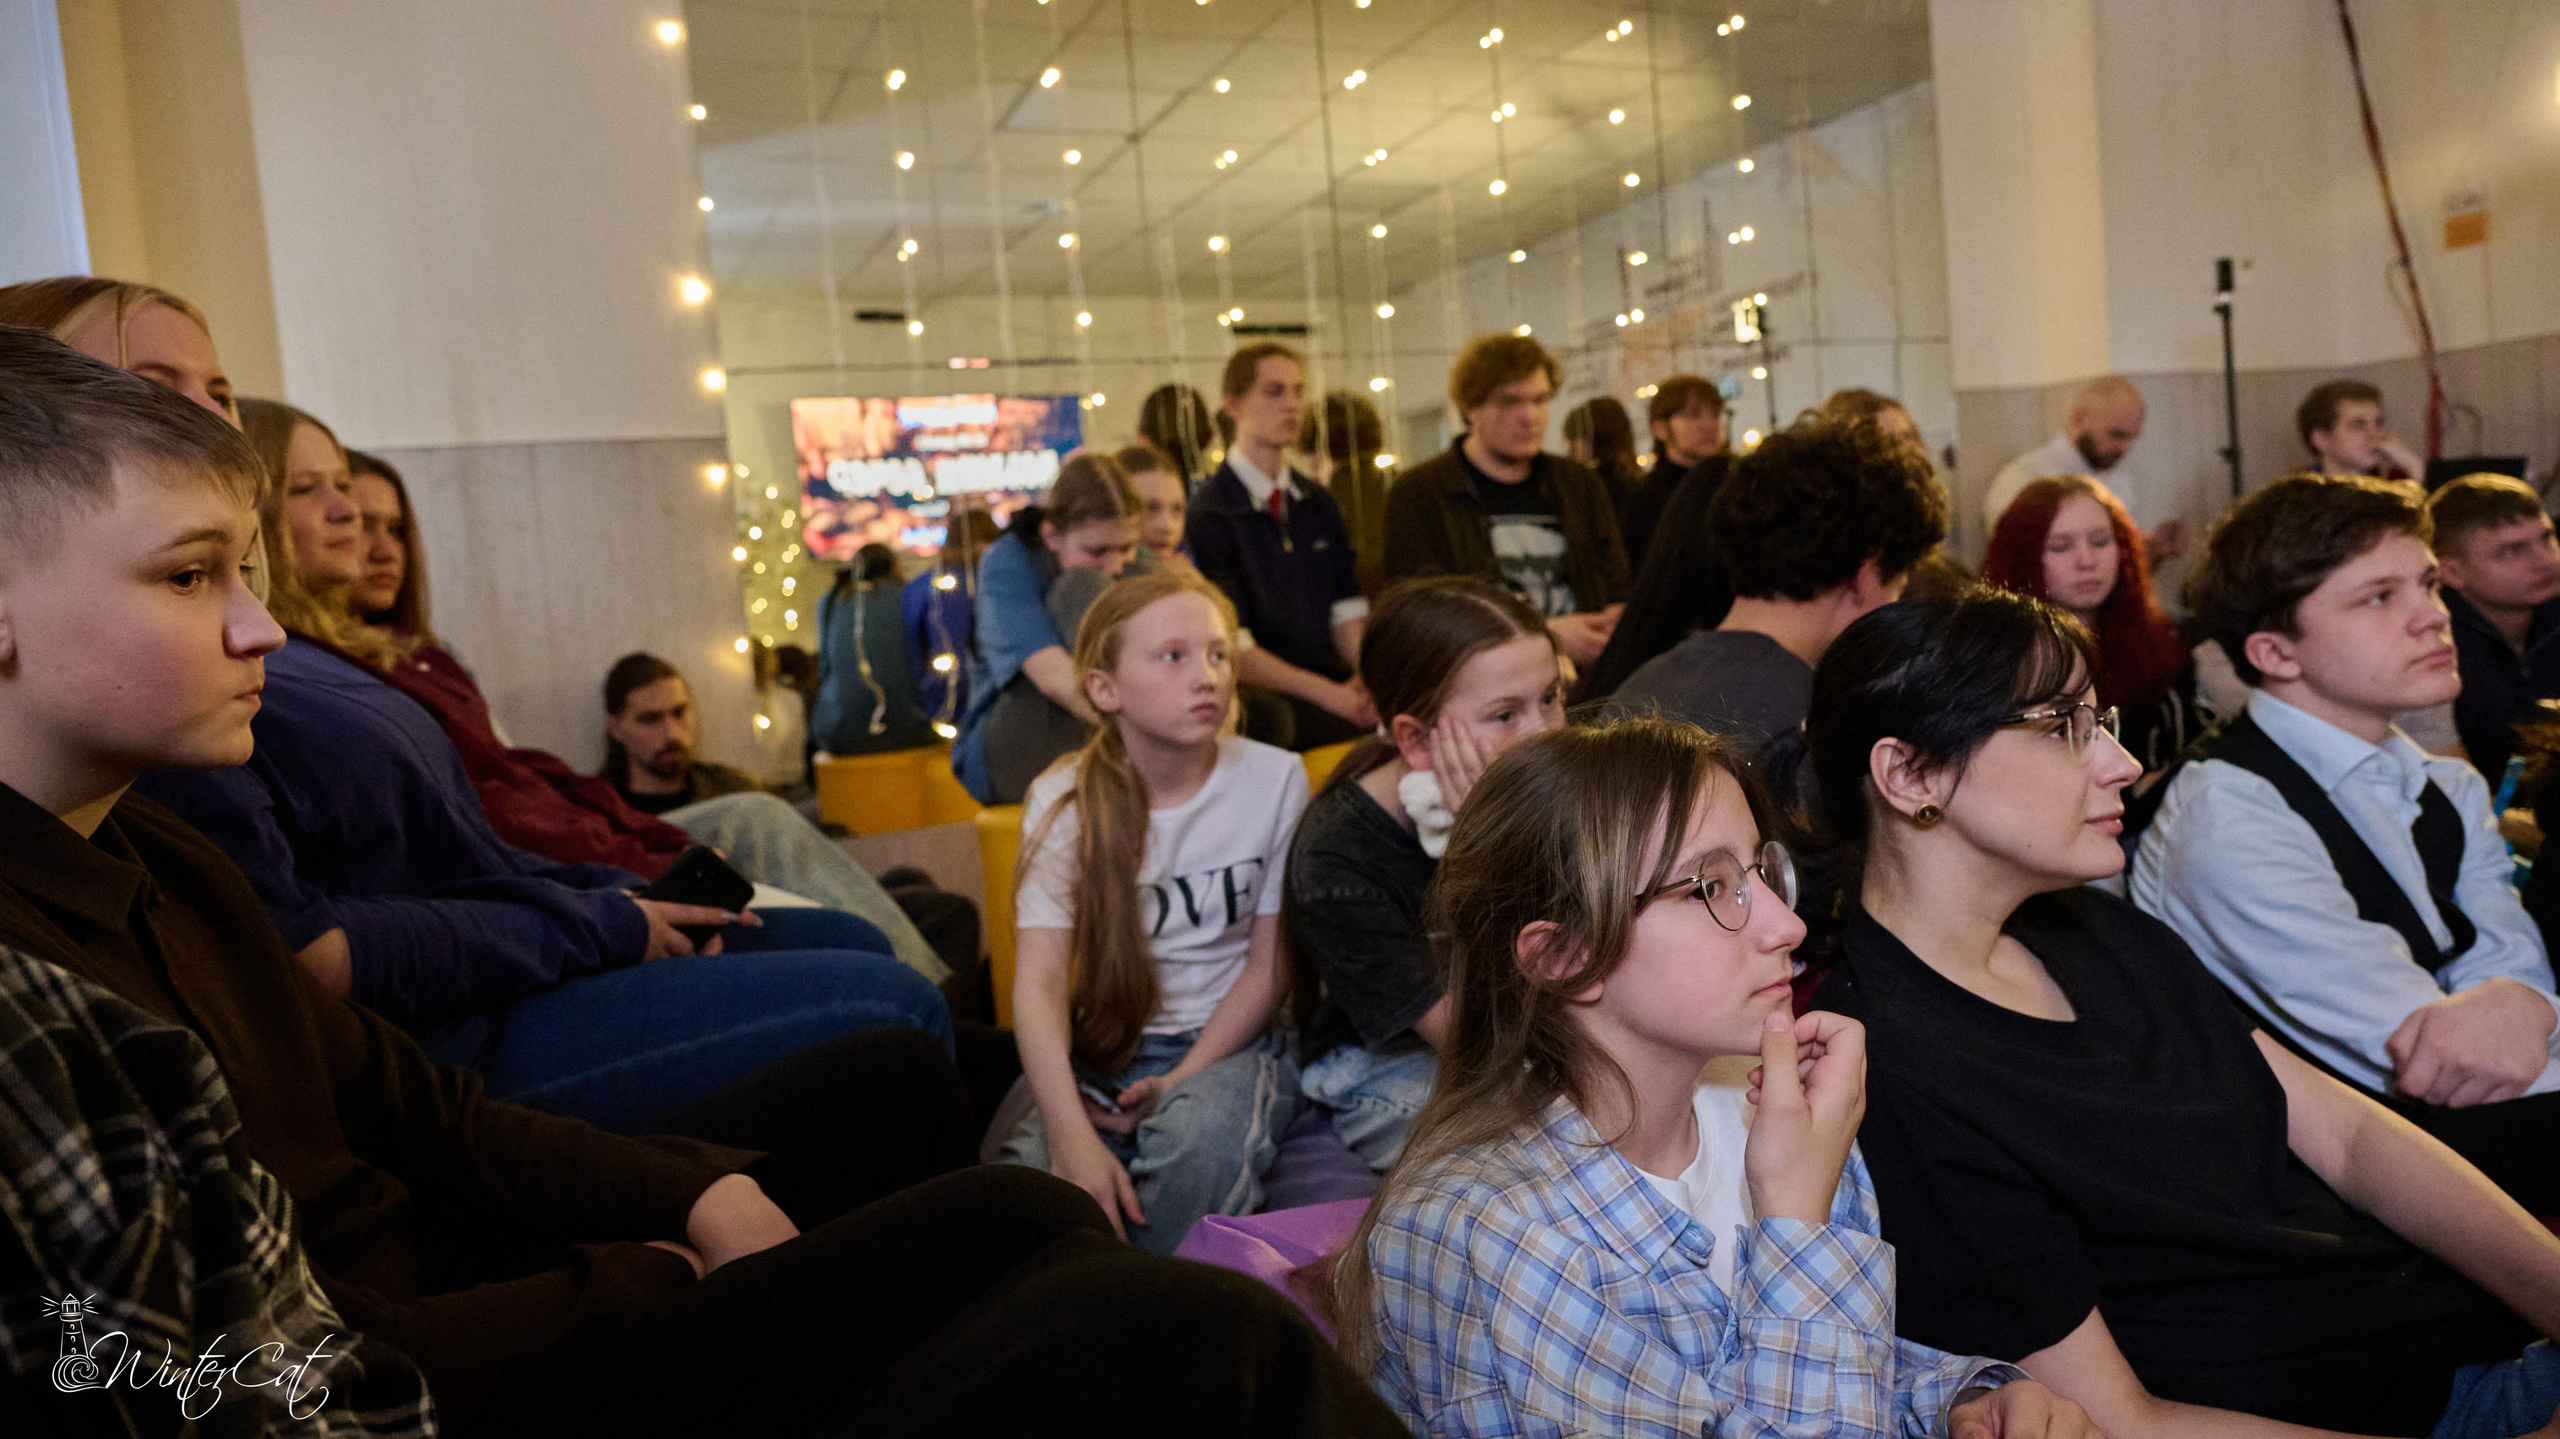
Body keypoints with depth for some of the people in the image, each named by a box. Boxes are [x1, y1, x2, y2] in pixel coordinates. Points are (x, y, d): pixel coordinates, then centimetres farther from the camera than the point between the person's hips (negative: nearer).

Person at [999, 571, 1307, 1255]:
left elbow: (1269, 963, -2)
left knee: (1200, 1136, -34)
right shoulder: (1064, 802, -5)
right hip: (1099, 1047, 1)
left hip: (1228, 1042, 0)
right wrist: (1073, 1137, -29)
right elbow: (1039, 982, -15)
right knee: (1021, 1170, -28)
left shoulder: (1273, 780, -6)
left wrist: (1182, 1081, -14)